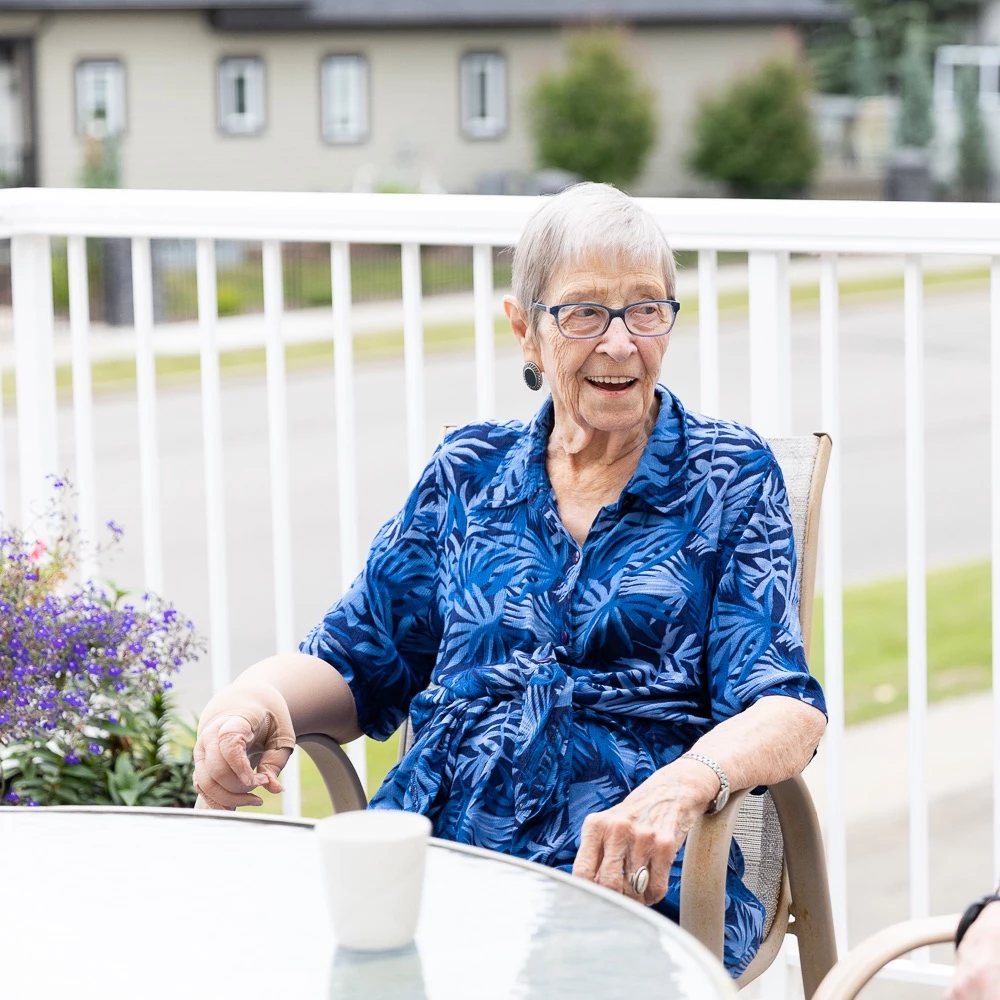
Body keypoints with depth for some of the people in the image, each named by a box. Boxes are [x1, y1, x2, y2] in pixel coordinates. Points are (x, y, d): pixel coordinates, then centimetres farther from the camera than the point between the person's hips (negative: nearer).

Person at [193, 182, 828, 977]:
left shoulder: (729, 475, 9)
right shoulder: (469, 473, 17)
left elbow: (784, 710, -2)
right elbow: (354, 664, 18)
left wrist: (680, 787, -26)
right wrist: (255, 700, -7)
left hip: (628, 881, -3)